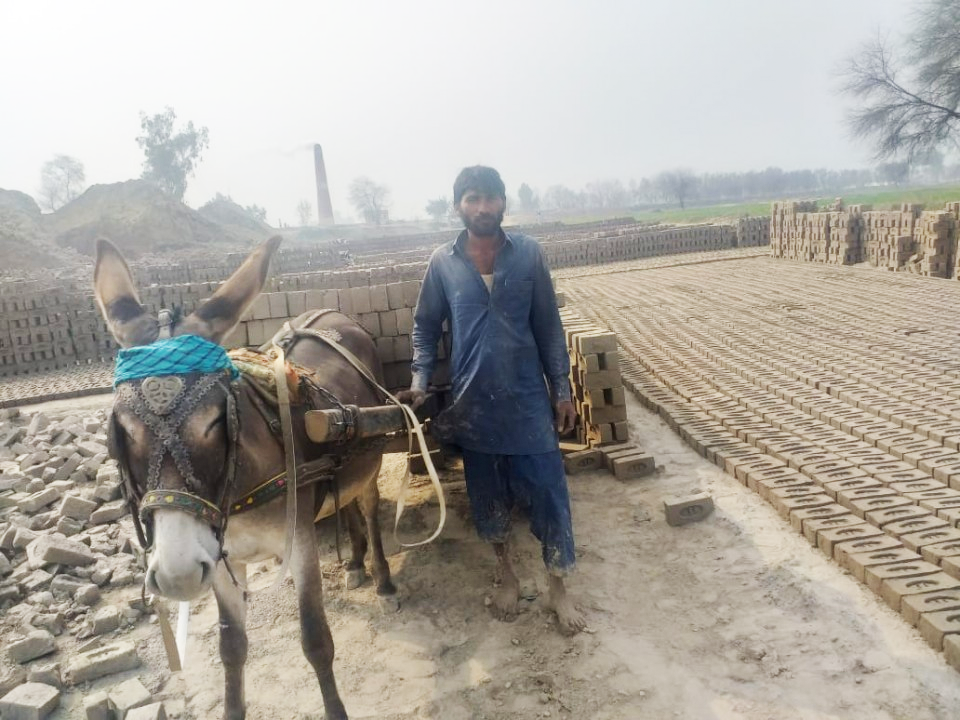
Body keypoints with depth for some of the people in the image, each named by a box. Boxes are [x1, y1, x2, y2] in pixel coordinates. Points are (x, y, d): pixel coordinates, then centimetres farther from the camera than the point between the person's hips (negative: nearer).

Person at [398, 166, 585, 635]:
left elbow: (548, 326, 1)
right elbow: (425, 327, 6)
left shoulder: (528, 254, -3)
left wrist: (561, 390, 0)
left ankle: (557, 587, 22)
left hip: (528, 398, 0)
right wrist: (420, 381, -7)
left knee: (548, 492, 4)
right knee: (487, 494, 14)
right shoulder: (442, 262, -3)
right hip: (472, 402, 1)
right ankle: (506, 573, 36)